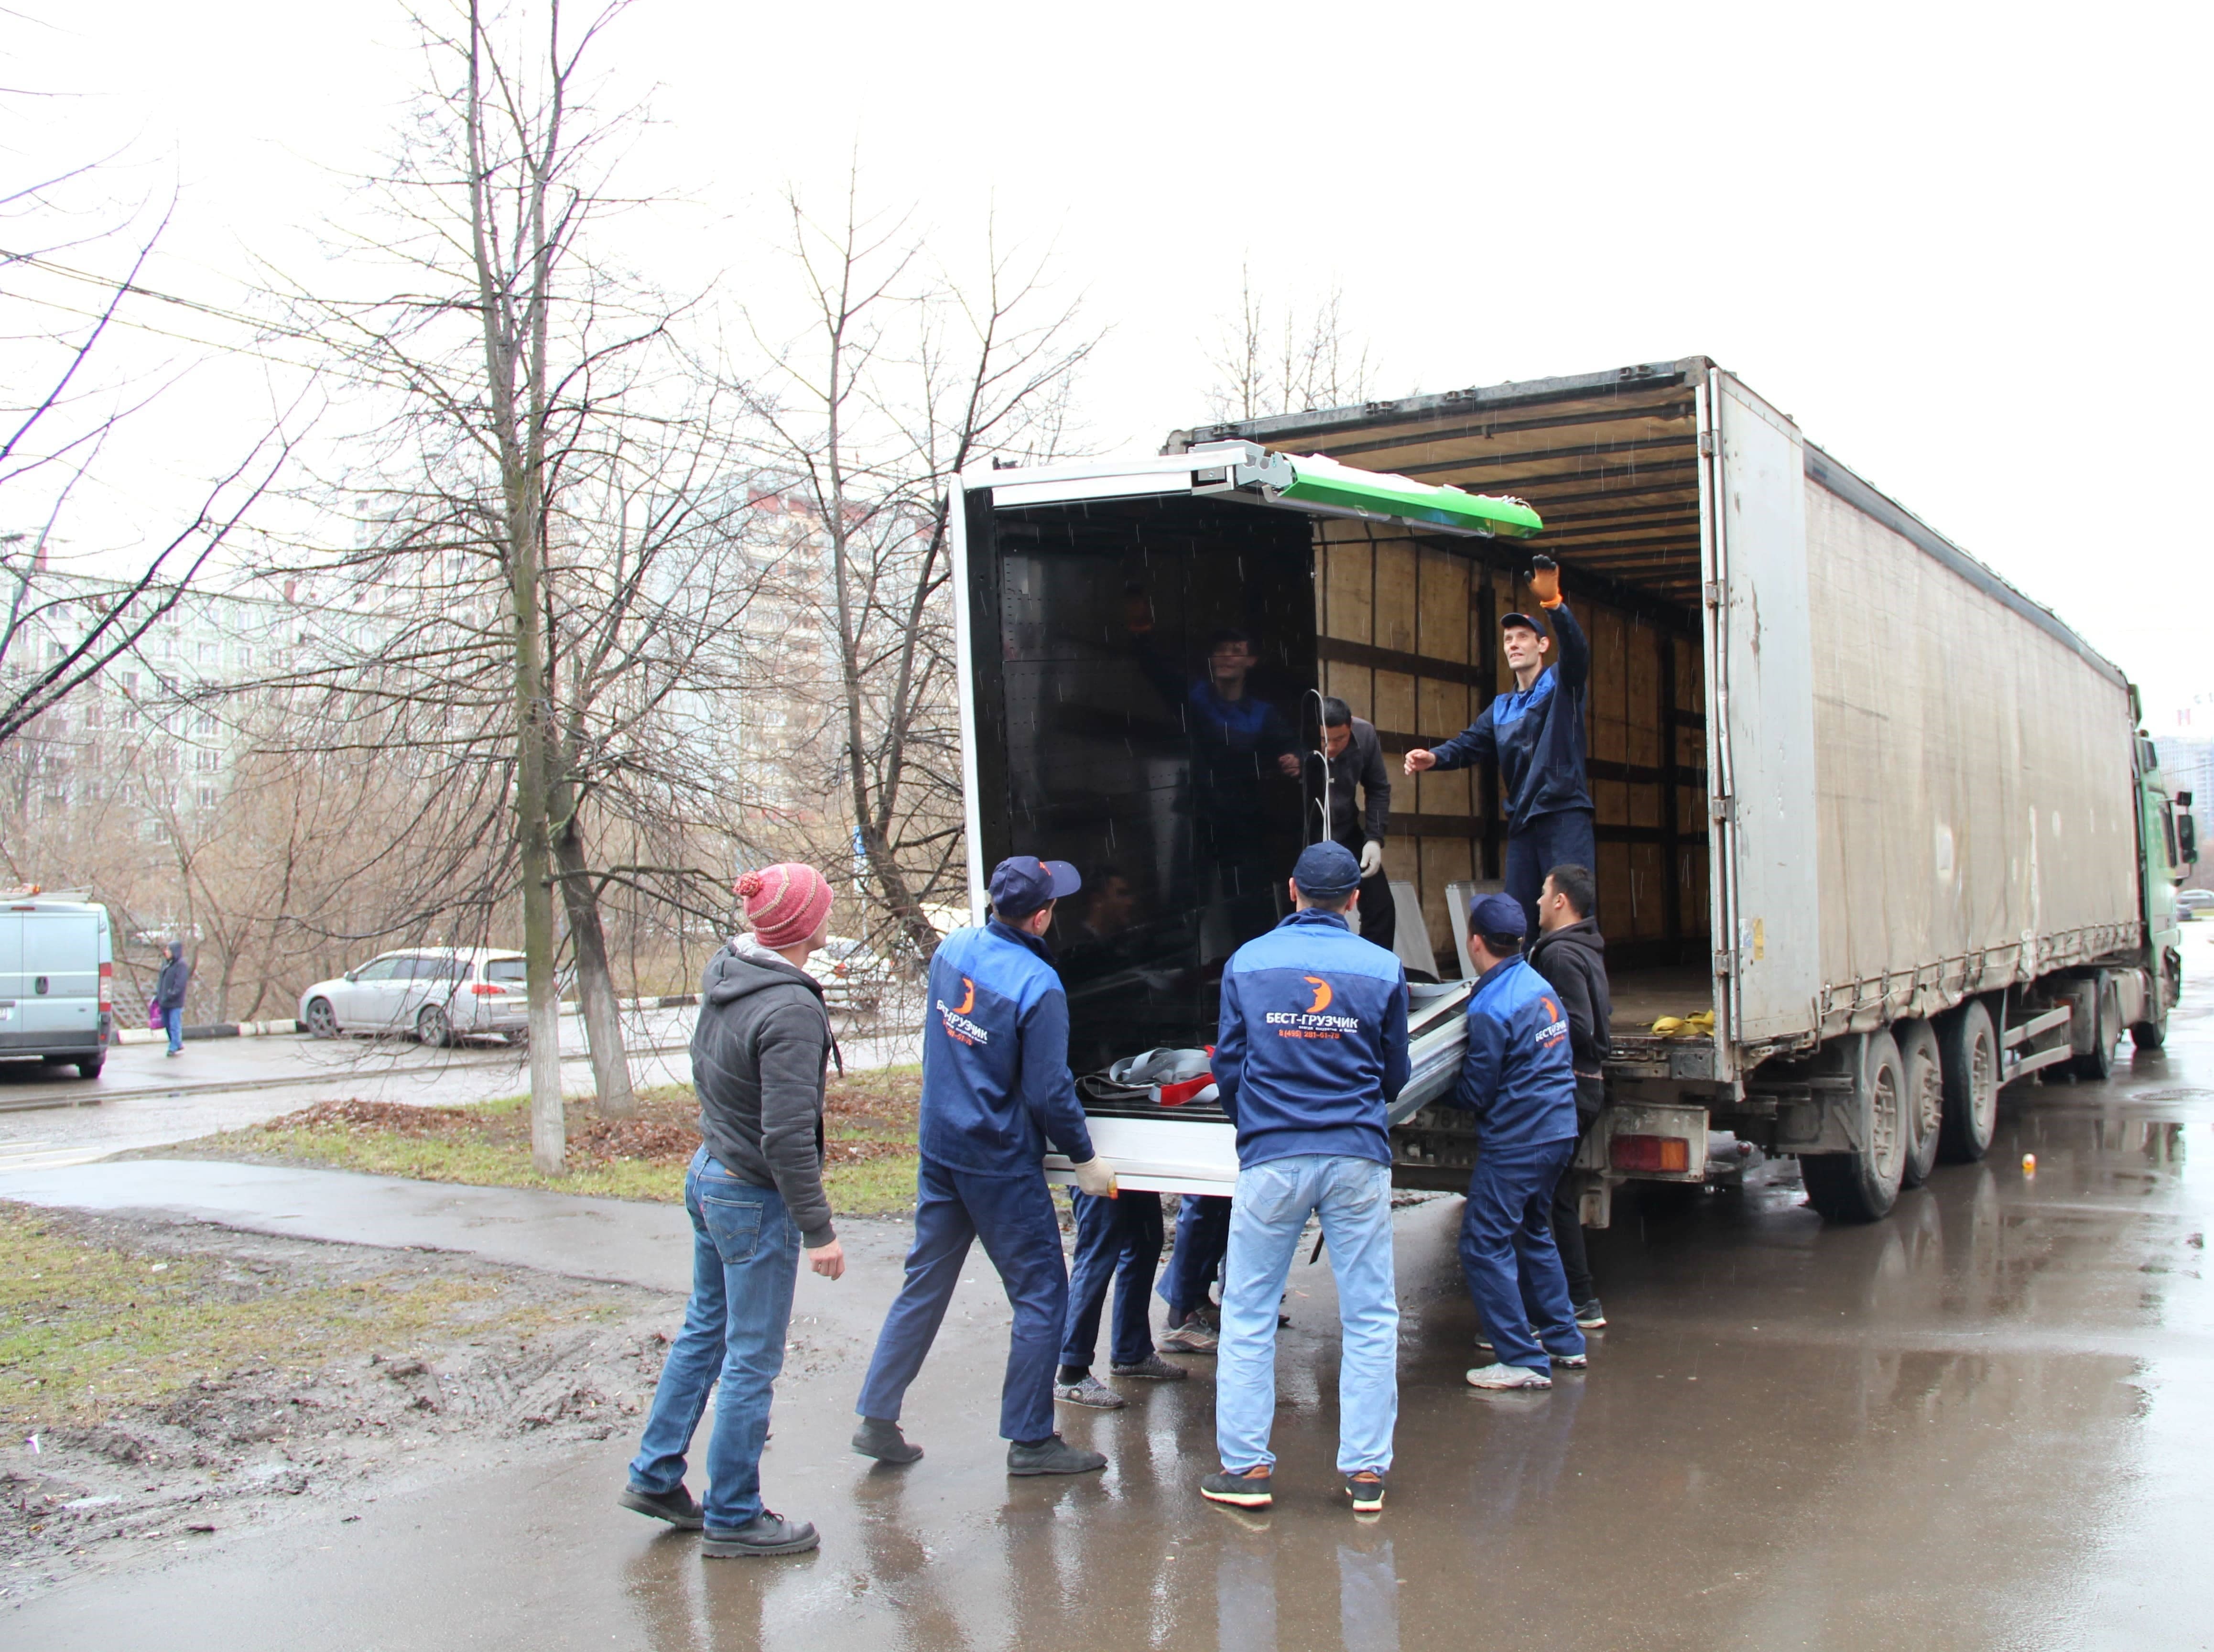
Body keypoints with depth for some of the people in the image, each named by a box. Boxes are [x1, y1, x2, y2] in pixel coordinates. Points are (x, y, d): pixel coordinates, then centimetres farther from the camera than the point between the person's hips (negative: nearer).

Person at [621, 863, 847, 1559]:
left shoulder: (723, 974, 1)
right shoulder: (790, 1009, -26)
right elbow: (789, 1135, -26)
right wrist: (818, 1229, -20)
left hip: (708, 1176, 9)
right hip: (756, 1199, -9)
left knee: (705, 1330, 23)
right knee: (752, 1361, 4)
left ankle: (654, 1476, 34)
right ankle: (732, 1519, 17)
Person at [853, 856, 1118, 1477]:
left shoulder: (952, 949, 0)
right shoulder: (1038, 986, -21)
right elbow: (1049, 1092, -16)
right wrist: (1084, 1157, -4)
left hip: (939, 1147, 7)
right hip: (1000, 1163, -7)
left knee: (924, 1284, 16)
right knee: (1041, 1295, 5)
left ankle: (877, 1420, 19)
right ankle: (1030, 1439, 10)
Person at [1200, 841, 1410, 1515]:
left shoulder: (1247, 962, 2)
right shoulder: (1382, 968, 3)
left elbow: (1228, 1066, 9)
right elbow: (1394, 1074, 13)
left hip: (1272, 1160, 0)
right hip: (1358, 1158, 1)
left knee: (1248, 1315, 9)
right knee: (1369, 1318, 8)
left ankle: (1245, 1466, 11)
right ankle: (1367, 1470, 11)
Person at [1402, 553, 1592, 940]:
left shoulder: (1562, 684, 4)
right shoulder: (1501, 708, 22)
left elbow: (1576, 648, -15)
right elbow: (1470, 743, 12)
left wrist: (1553, 603, -34)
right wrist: (1433, 758, -10)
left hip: (1565, 816, -6)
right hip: (1522, 822, 6)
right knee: (1518, 920, 3)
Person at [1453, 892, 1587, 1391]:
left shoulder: (1491, 1008, -18)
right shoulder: (1540, 986, 9)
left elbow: (1477, 1091, -13)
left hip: (1516, 1143, -9)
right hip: (1557, 1131, 9)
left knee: (1484, 1246, -4)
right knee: (1533, 1234, 23)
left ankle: (1523, 1361, -4)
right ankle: (1565, 1341, 29)